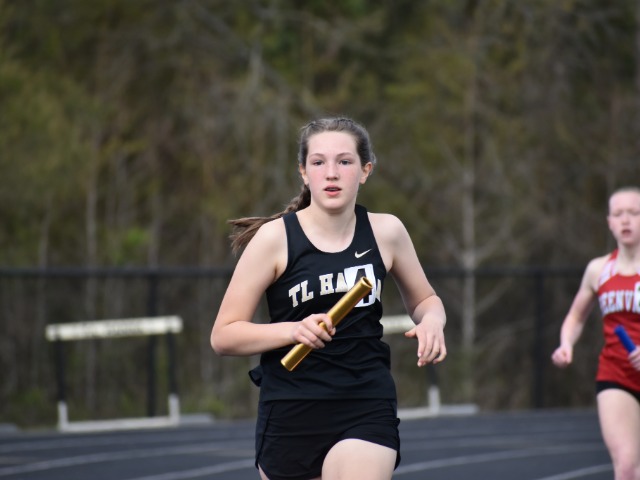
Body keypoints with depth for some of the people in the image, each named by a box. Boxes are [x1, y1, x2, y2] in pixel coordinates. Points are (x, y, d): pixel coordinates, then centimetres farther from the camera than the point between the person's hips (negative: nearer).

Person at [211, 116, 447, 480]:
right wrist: (294, 330, -22)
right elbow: (223, 335, -6)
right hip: (291, 413, 0)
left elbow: (423, 298, 19)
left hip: (367, 411, 0)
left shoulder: (386, 232, 1)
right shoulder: (275, 238, -6)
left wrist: (432, 320, -5)